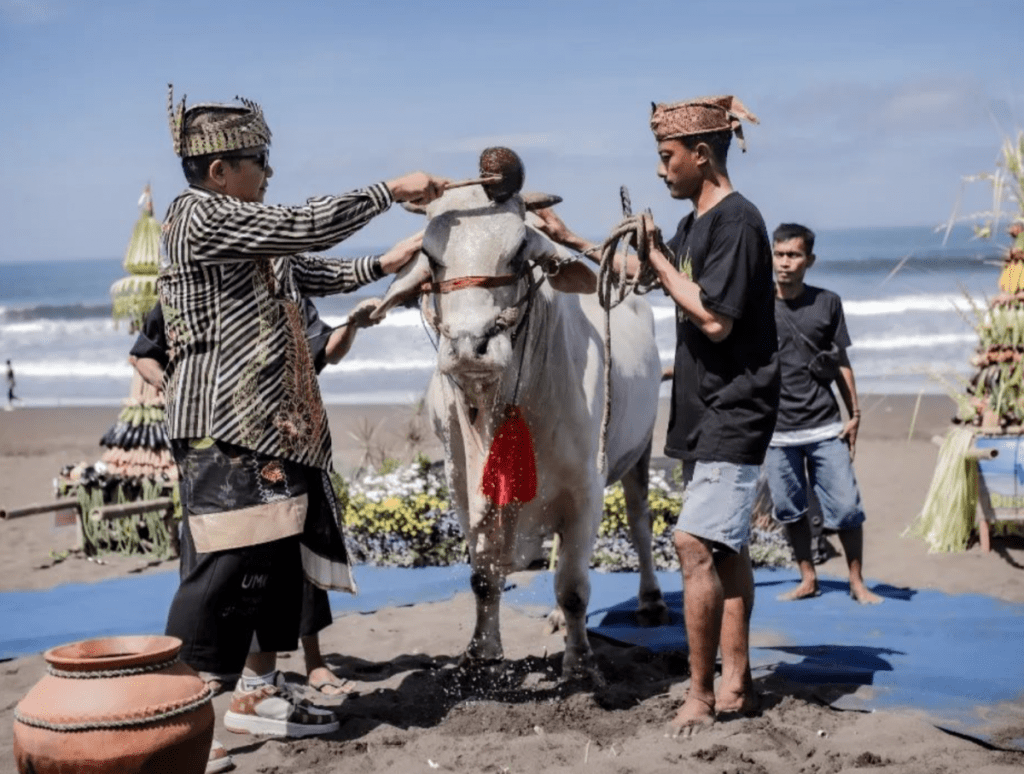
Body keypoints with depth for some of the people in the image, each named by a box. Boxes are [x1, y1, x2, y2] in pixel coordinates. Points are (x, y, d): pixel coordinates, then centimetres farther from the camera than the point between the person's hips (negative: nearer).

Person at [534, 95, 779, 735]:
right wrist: (572, 240, 29)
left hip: (733, 413, -10)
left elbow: (714, 319, -22)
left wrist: (657, 256, -13)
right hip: (706, 413, 10)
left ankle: (702, 695, -6)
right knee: (724, 546, 11)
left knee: (697, 542, -14)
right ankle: (737, 686, 19)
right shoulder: (697, 224, 13)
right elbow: (646, 270, 30)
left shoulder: (737, 221, -16)